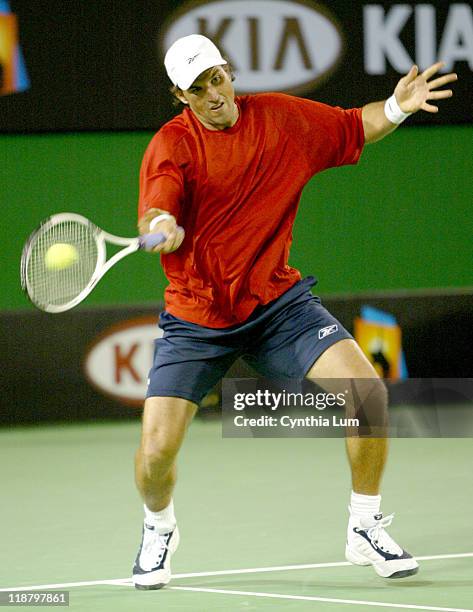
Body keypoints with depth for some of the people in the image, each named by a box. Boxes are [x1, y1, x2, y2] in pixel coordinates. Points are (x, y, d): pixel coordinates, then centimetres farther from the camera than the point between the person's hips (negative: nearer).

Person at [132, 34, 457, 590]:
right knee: (156, 449, -12)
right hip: (197, 318, -2)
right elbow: (154, 215, -27)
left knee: (367, 394, -17)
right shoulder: (173, 144, -12)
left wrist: (397, 107, -4)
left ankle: (366, 530, 3)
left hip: (277, 303, 3)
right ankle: (158, 530, 25)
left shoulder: (281, 117, 0)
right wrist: (161, 228, -51)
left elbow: (353, 128, 16)